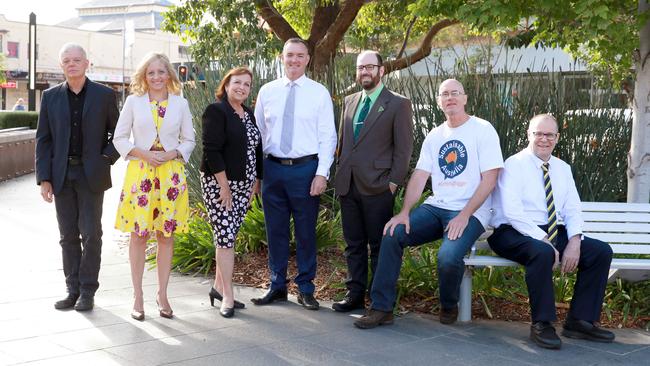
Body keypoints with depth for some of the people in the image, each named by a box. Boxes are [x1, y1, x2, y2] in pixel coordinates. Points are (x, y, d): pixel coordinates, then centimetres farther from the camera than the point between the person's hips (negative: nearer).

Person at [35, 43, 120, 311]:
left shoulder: (104, 95, 1)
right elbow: (43, 139, 6)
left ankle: (88, 292, 7)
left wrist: (108, 158, -6)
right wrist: (44, 178, 0)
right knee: (68, 236, 7)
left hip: (92, 175, -2)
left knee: (90, 234, -2)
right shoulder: (51, 96, 6)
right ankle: (73, 290, 15)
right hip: (61, 176, 2)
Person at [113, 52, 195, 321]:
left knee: (166, 235, 5)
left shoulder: (180, 103, 7)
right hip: (140, 172, -1)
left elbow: (189, 140, 10)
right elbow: (119, 138, 4)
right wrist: (143, 154, -11)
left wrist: (171, 154, -8)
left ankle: (162, 294, 17)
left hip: (171, 173, 1)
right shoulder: (133, 102, 3)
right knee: (139, 235, 0)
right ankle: (138, 297, 10)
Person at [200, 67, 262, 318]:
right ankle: (228, 297, -1)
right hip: (219, 184, -7)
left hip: (244, 185, 7)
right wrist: (224, 186, -18)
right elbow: (212, 151, -15)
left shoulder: (248, 115, 14)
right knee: (225, 237, -6)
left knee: (228, 236, 11)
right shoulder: (216, 111, -9)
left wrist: (256, 183, 12)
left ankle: (219, 286, 22)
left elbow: (256, 149, 18)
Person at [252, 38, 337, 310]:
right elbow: (258, 132, 10)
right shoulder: (267, 91, 7)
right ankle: (277, 287, 23)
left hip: (305, 169, -2)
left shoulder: (319, 93, 0)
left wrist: (322, 173, -11)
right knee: (275, 231, 9)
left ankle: (305, 289, 18)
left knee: (306, 232, 5)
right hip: (272, 168, 2)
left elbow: (328, 136, -2)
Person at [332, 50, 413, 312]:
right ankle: (355, 294, 20)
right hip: (348, 185, 6)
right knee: (353, 244, 11)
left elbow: (404, 148, -5)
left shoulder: (398, 104, -2)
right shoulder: (350, 102, 16)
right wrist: (340, 174, 12)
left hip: (377, 186, -6)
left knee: (379, 246, 1)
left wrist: (394, 182, -10)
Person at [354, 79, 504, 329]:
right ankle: (381, 308, -9)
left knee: (449, 256, -31)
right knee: (393, 234, -15)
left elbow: (489, 180, -10)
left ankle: (449, 307, 1)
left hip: (470, 212, -5)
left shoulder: (483, 130, -4)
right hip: (435, 207, 6)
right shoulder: (435, 135, 13)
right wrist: (404, 212, -9)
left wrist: (464, 216, -19)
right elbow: (419, 176, 7)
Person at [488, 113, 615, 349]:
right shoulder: (514, 165, -5)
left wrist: (574, 242, -10)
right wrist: (544, 241, -24)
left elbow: (573, 210, 10)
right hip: (513, 233, -7)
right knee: (542, 252, -37)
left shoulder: (562, 168, 15)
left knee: (602, 251, -10)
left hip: (556, 232, 7)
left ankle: (580, 321, -4)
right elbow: (512, 212, -16)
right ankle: (541, 324, -22)